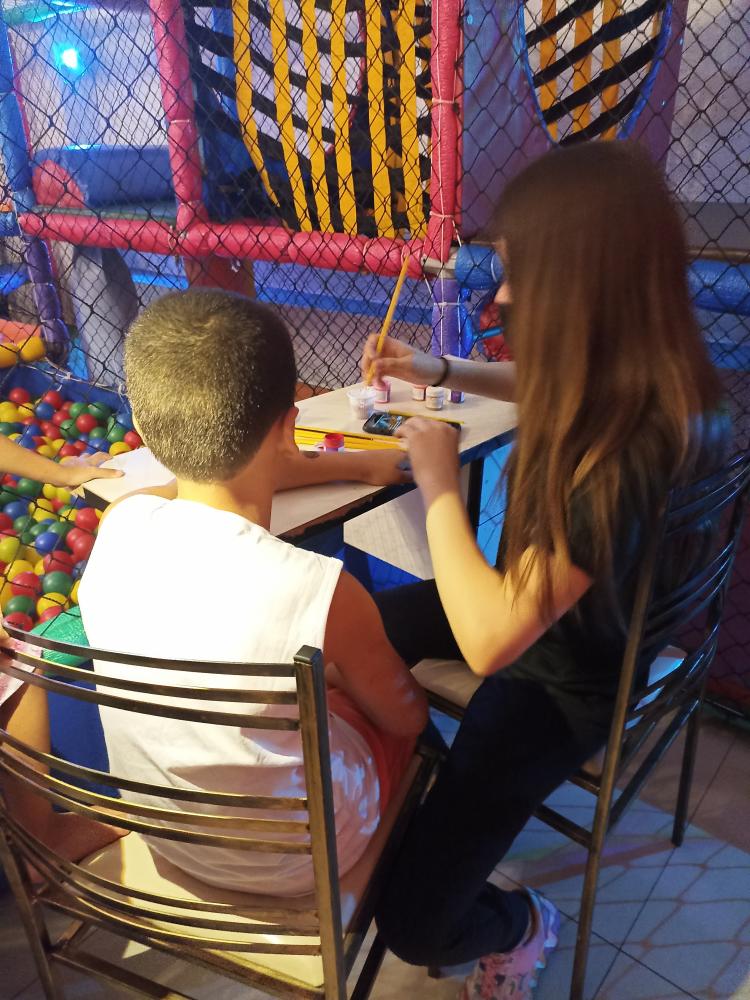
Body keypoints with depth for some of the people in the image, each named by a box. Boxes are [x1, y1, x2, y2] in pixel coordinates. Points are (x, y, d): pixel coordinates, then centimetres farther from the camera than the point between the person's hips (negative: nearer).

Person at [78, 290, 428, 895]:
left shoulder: (119, 525, -21)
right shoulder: (322, 592, -37)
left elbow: (221, 472, 2)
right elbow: (405, 715, -15)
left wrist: (360, 464, 12)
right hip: (293, 863, -4)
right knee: (407, 694, 22)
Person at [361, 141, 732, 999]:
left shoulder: (620, 457, -39)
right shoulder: (639, 379, -11)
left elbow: (487, 638, -35)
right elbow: (545, 387, 15)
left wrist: (437, 482, -24)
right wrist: (442, 371, 1)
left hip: (561, 682, -8)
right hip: (534, 610, 9)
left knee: (412, 923, -9)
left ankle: (520, 928, 25)